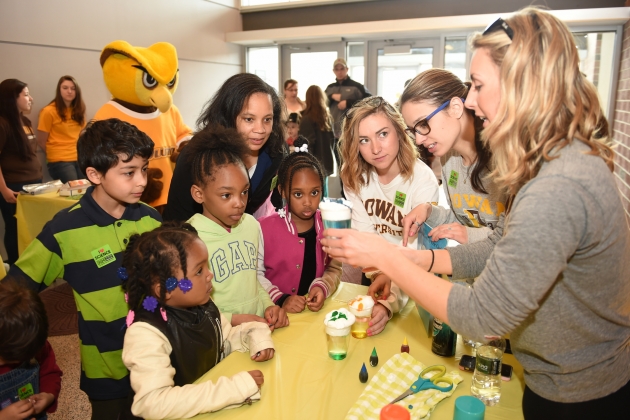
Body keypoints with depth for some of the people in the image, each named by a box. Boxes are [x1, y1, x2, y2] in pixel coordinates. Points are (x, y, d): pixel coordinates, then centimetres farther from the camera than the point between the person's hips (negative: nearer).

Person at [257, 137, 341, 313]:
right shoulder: (265, 228, -8)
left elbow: (334, 269, 6)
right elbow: (255, 274, -4)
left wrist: (321, 288, -11)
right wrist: (280, 299, -15)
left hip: (317, 310, 2)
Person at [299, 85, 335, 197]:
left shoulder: (307, 119, -15)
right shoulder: (327, 116, 5)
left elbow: (308, 144, -15)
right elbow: (332, 139, 11)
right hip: (325, 162, 7)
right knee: (323, 195, 16)